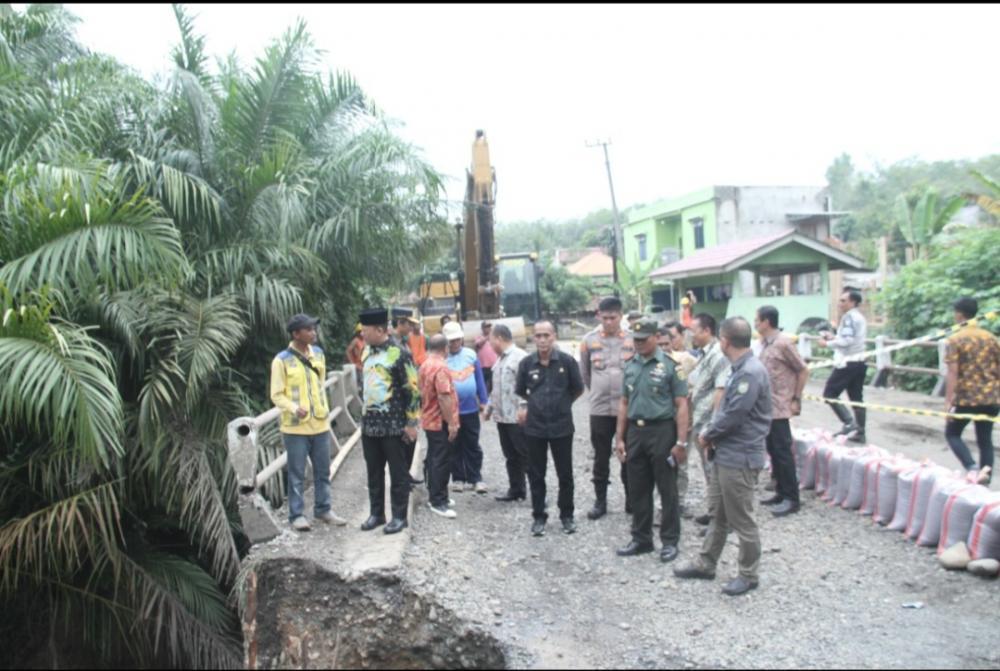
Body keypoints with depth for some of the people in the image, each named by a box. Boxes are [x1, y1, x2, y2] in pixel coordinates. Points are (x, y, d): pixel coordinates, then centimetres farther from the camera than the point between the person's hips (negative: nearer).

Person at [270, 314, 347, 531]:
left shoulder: (318, 354, 6)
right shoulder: (282, 360, -12)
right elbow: (276, 395, -10)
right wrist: (294, 408, -25)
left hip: (320, 424, 5)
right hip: (295, 427, -5)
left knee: (323, 471, 13)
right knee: (297, 474, 3)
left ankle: (323, 509, 26)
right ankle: (296, 515, 14)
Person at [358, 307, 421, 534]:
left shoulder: (398, 353, -14)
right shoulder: (367, 352, 8)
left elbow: (413, 390, -13)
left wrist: (412, 423, -13)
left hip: (394, 426, -7)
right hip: (369, 424, 7)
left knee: (398, 473, 5)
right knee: (374, 473, 14)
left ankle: (399, 516, 14)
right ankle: (377, 513, 26)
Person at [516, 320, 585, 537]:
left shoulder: (567, 361, -7)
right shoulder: (526, 363, -3)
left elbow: (578, 389, 6)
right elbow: (520, 392, 13)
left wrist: (562, 405, 9)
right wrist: (525, 406, 2)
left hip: (562, 426, -1)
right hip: (534, 427, 1)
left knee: (565, 474, 9)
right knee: (535, 475, 9)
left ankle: (567, 515, 24)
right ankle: (539, 516, 21)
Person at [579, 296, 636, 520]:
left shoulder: (632, 339, -4)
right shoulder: (589, 340, 0)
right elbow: (584, 373, 10)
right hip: (599, 409, 1)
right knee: (601, 458, 9)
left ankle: (631, 500, 24)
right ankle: (600, 501, 19)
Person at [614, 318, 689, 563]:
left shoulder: (670, 364, -7)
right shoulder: (630, 366, 9)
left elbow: (681, 405, -8)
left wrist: (681, 442, -13)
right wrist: (620, 438, 10)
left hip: (661, 430, -5)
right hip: (635, 431, 5)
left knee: (667, 489, 5)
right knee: (637, 489, 11)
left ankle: (670, 541, 16)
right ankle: (641, 538, 23)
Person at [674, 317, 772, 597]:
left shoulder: (751, 372, -23)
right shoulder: (741, 369, 9)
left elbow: (734, 415, -24)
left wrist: (708, 434, -9)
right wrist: (711, 431, 4)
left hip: (740, 457, -10)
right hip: (725, 453, 10)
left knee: (741, 520, 5)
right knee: (719, 513, 19)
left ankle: (749, 575, 20)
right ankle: (705, 563, 32)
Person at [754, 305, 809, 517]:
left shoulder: (782, 343, -15)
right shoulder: (764, 343, 9)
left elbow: (803, 370, -12)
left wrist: (796, 399, -11)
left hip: (779, 408, -8)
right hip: (766, 406, 8)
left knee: (783, 452, -3)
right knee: (773, 450, 14)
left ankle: (791, 499, 6)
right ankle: (781, 492, 24)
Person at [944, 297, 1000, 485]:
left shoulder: (956, 340, -9)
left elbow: (953, 373, -14)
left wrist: (948, 402, -14)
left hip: (966, 398, -5)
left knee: (952, 433, 11)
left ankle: (972, 468, -9)